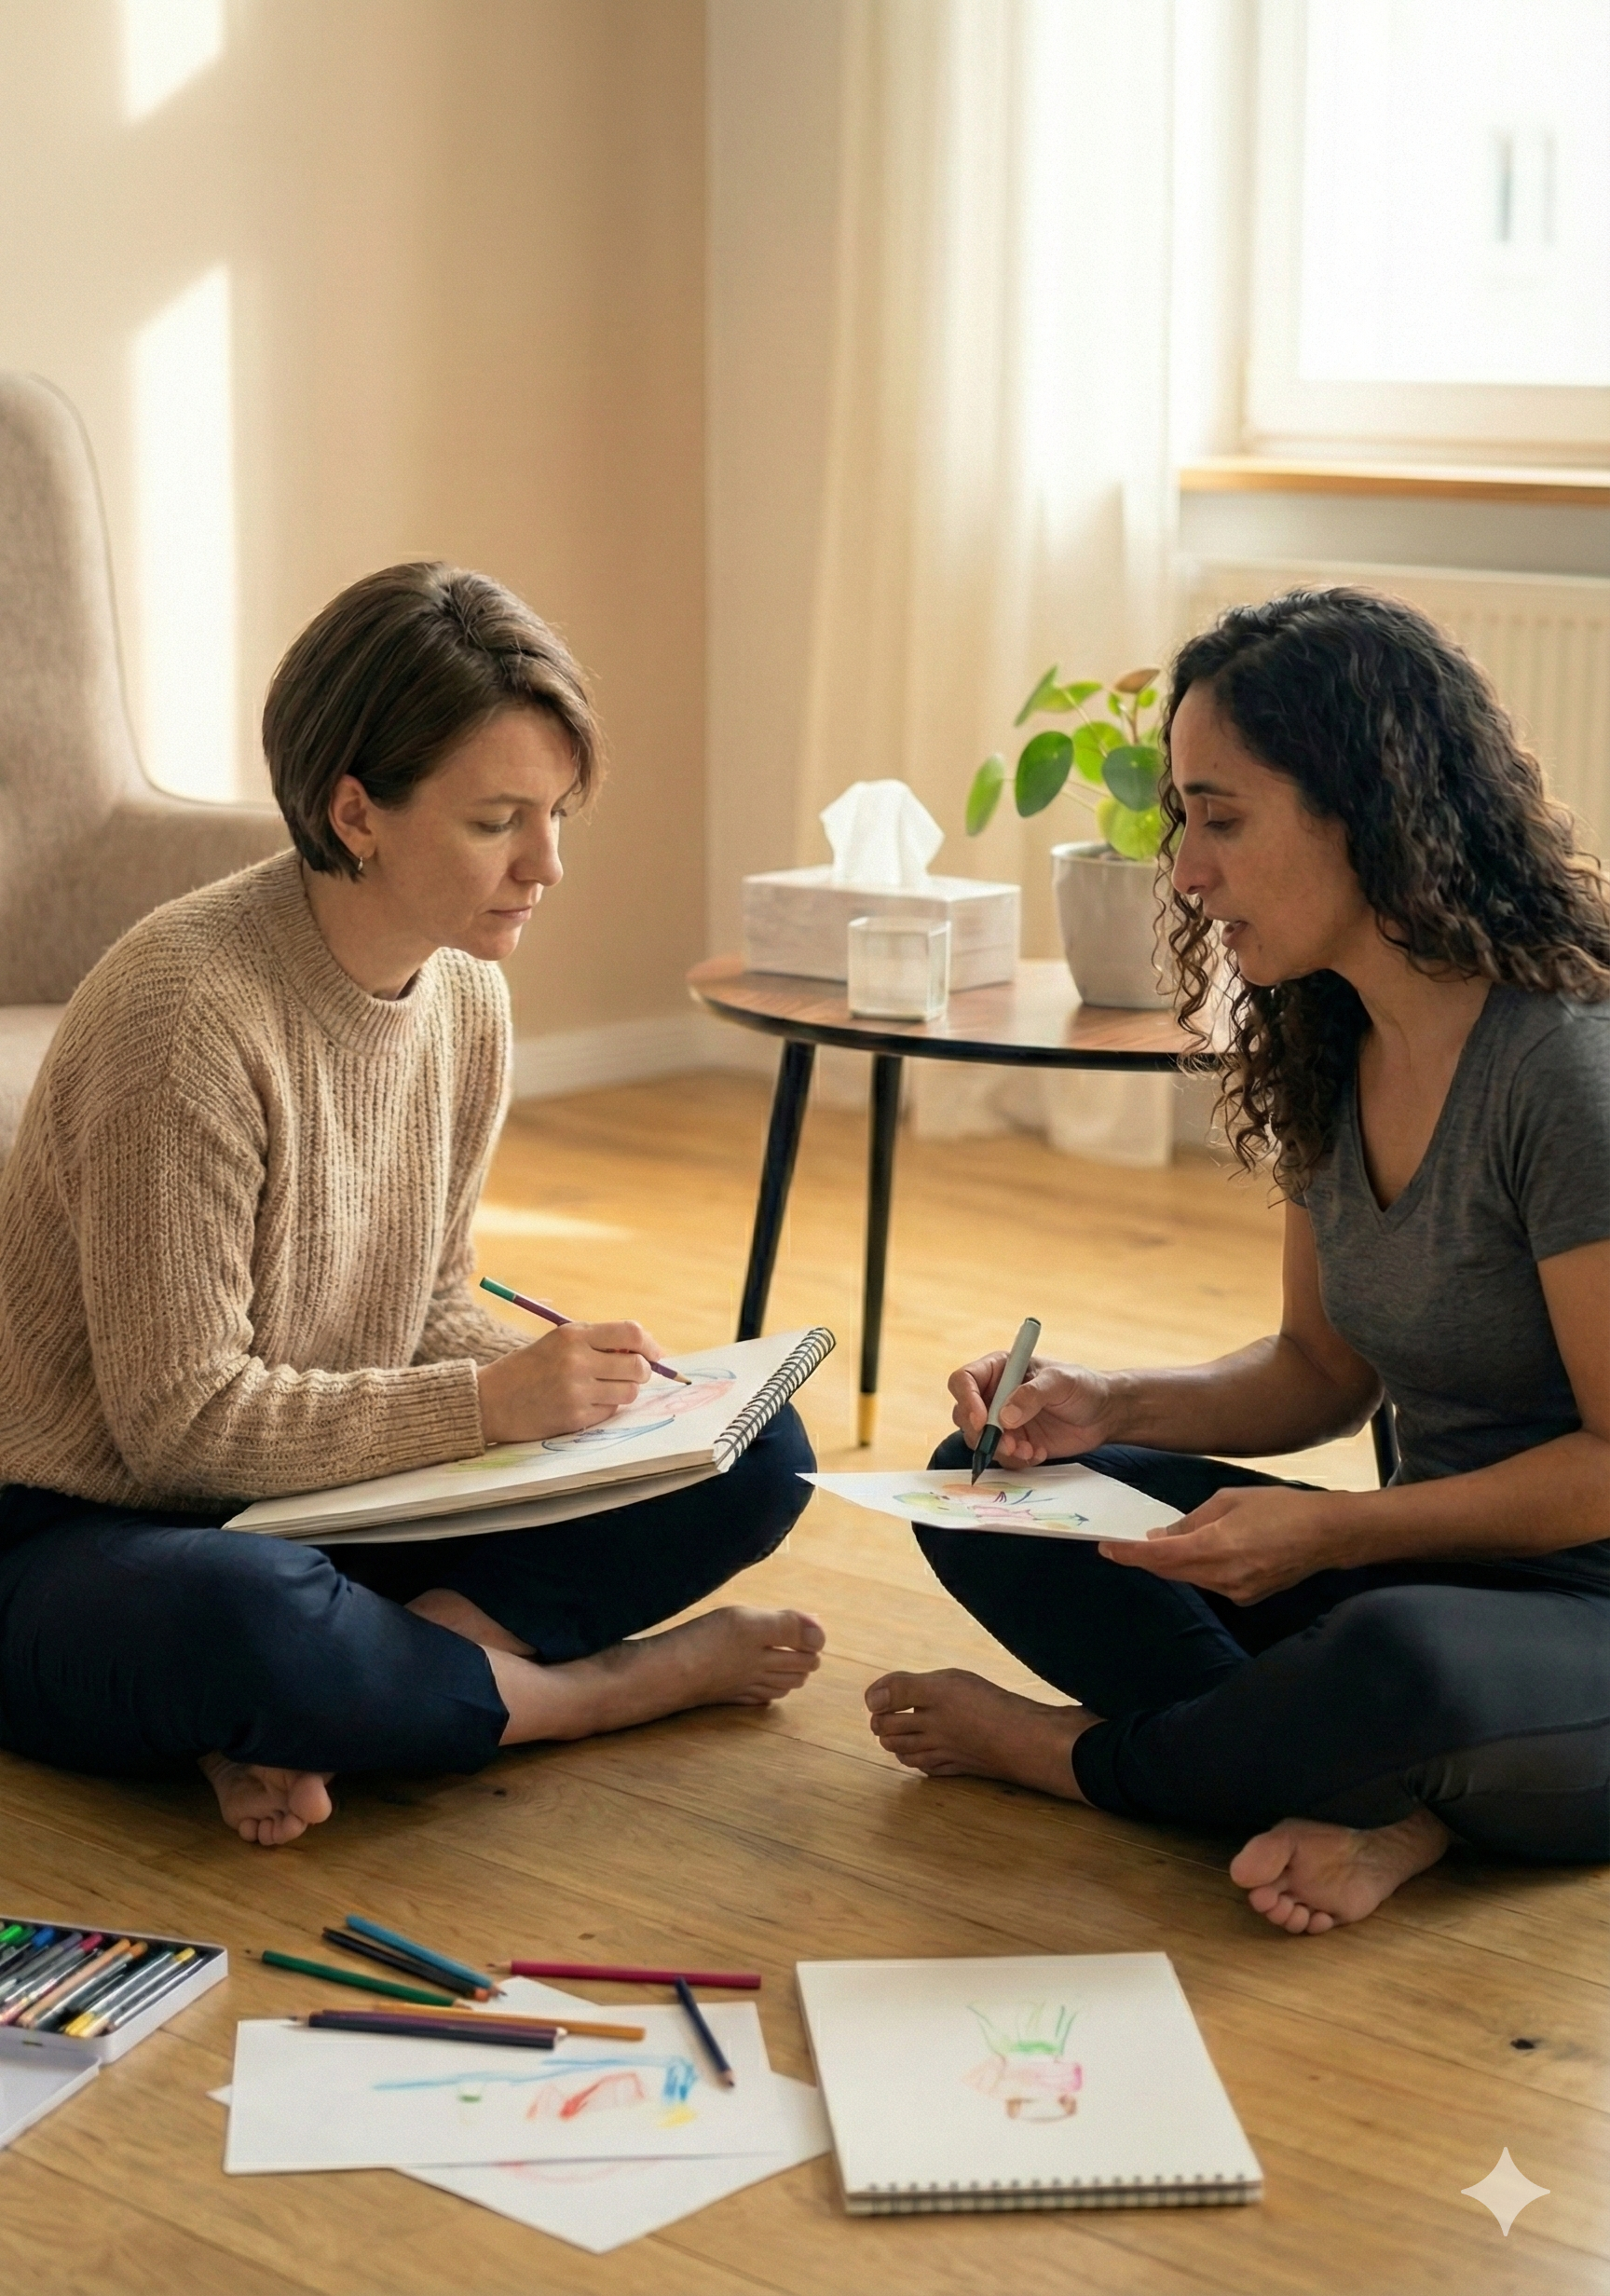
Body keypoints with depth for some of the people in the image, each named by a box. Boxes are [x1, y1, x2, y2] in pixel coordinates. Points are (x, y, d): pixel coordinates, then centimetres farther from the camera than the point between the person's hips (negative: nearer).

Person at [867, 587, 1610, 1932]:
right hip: (1421, 1571, 8)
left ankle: (1077, 1754, -8)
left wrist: (1324, 1533, -22)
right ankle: (1387, 1805, -15)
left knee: (1395, 1656, -41)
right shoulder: (1331, 1054, 4)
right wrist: (1109, 1407, -1)